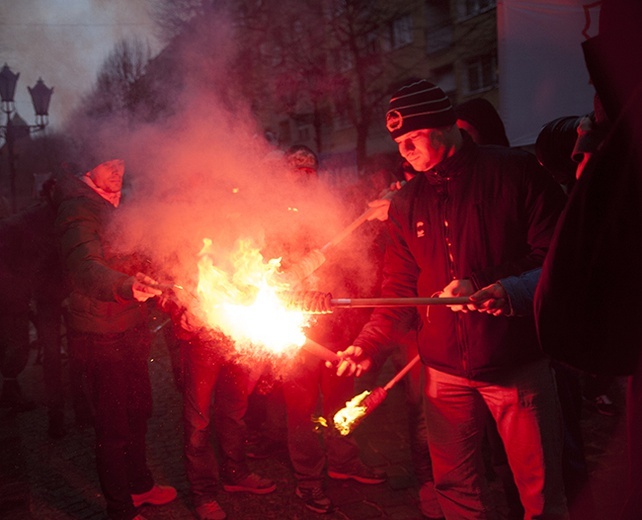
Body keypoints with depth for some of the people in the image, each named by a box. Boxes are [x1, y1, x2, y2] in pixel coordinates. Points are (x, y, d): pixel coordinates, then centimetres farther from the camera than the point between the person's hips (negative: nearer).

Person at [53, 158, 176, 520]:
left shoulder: (111, 205, 15)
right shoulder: (78, 208, -16)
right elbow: (85, 269, -32)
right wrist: (127, 285, -49)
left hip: (129, 330, 9)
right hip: (102, 335, -9)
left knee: (138, 411, 19)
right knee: (114, 424, 2)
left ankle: (139, 484, 38)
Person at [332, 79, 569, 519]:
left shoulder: (514, 171, -5)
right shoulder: (407, 203, 8)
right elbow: (401, 286, 9)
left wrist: (482, 285, -19)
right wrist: (370, 344, -3)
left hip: (518, 362, -3)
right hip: (445, 369, 4)